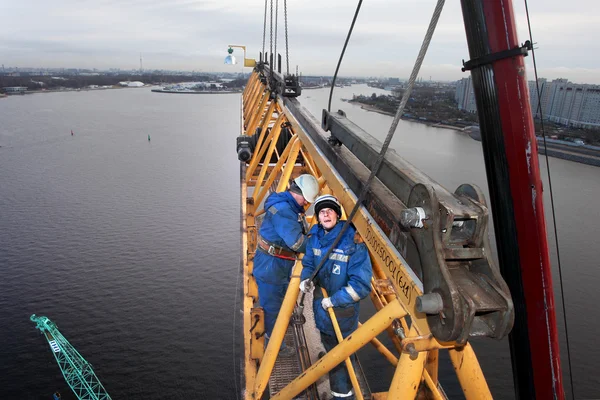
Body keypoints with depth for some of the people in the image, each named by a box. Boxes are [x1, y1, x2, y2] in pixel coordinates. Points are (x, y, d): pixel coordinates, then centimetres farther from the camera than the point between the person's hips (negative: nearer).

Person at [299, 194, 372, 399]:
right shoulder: (315, 236, -7)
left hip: (342, 308, -7)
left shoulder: (352, 240, -26)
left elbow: (361, 284, -26)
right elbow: (309, 262, 10)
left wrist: (334, 300, -23)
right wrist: (306, 278, -11)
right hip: (321, 304, 7)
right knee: (329, 346, 28)